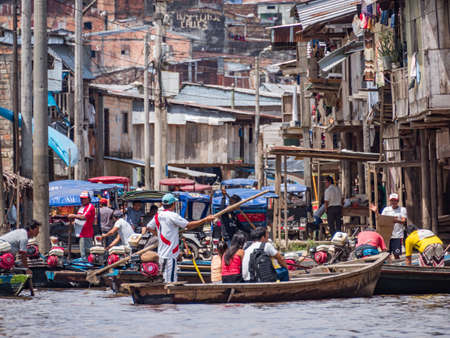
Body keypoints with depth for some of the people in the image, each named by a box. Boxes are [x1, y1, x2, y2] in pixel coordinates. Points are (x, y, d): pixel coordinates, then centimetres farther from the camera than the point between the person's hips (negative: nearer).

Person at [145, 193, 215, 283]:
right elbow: (189, 225, -16)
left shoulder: (158, 216, 8)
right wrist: (205, 220, -11)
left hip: (161, 254, 9)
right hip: (170, 255, -9)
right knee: (170, 282, -9)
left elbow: (149, 227, 22)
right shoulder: (173, 216, -15)